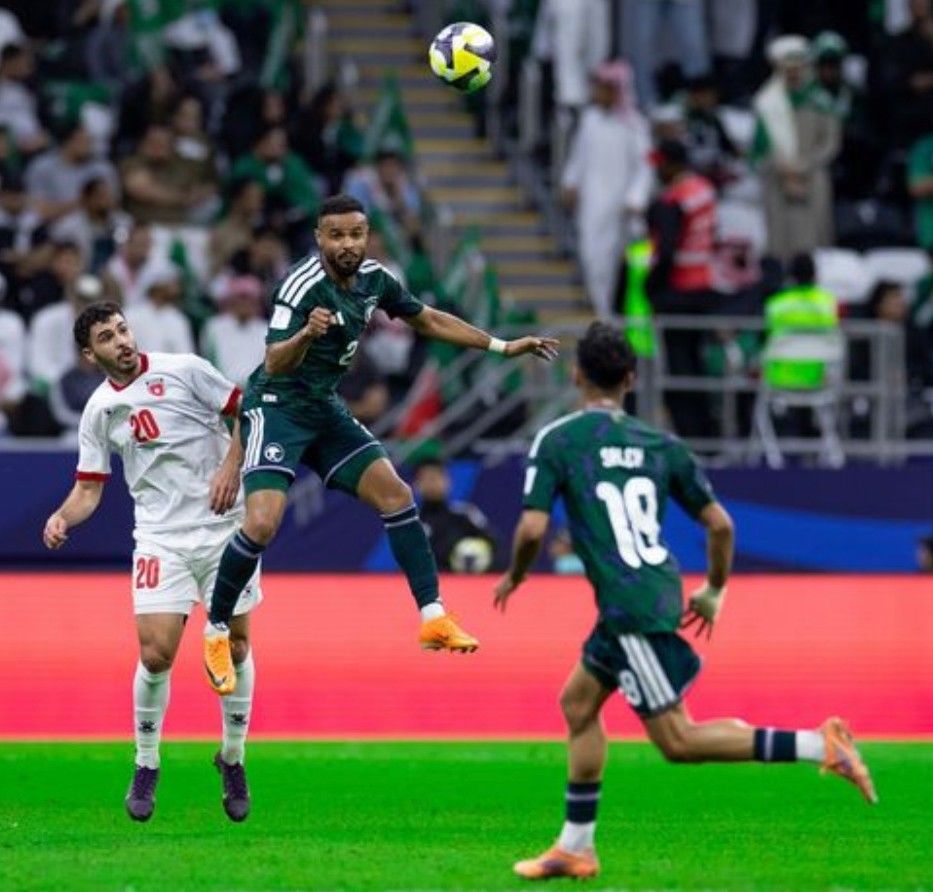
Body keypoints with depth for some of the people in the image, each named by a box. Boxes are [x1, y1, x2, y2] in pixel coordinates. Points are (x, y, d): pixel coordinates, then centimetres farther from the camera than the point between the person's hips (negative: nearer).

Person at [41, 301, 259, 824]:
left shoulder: (184, 371, -3)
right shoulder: (99, 412, 5)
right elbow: (89, 489, 9)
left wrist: (232, 465, -13)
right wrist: (62, 518, -11)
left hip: (223, 526, -1)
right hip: (162, 539, 1)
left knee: (235, 646, 1)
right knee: (156, 653, -11)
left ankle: (233, 759, 21)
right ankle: (146, 767, 8)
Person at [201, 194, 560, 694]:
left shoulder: (373, 279, 0)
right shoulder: (302, 286, -24)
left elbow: (428, 320, 16)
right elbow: (275, 363, -33)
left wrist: (502, 347, 16)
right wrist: (306, 334, -55)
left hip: (325, 410, 7)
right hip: (276, 408, -7)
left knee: (396, 496, -3)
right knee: (262, 524, -21)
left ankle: (433, 618, 2)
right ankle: (215, 631, -1)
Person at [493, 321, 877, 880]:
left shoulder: (556, 441, -5)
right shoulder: (661, 445, 9)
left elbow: (533, 529, -12)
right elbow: (720, 524, 8)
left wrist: (514, 578, 9)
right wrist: (714, 593, 23)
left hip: (629, 607, -7)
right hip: (660, 594, 8)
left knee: (677, 740, -5)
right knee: (578, 703, 22)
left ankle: (819, 745, -18)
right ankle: (576, 848, 25)